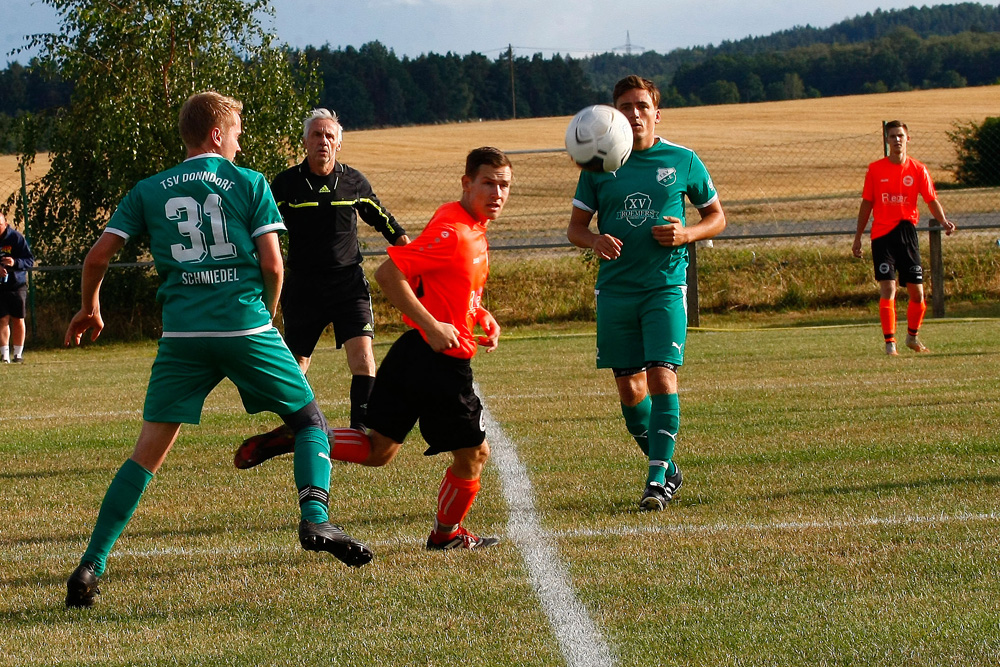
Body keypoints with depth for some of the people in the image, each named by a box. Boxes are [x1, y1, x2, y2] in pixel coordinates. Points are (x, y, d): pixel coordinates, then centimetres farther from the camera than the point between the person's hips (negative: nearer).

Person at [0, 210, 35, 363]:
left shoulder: (16, 237, -8)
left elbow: (30, 261, -8)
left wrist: (15, 263, -26)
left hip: (17, 284, -1)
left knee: (18, 319, 5)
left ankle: (18, 354, 14)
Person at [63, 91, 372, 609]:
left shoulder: (149, 192, 12)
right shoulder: (249, 183, 6)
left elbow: (98, 256, 9)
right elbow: (272, 262, -2)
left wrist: (89, 309, 27)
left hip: (182, 334, 2)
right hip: (247, 328, -2)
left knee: (148, 451, 4)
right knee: (309, 420, 16)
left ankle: (91, 565, -5)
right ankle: (315, 518, -7)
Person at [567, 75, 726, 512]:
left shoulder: (683, 161, 3)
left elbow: (716, 217, 12)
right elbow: (575, 228, 8)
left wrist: (686, 234, -9)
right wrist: (595, 241, -15)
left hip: (666, 287, -2)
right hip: (615, 291, 2)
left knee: (662, 378, -16)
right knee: (629, 390, 5)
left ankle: (657, 480, -13)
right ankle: (666, 467, 25)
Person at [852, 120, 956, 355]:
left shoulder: (918, 170, 3)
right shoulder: (875, 169, 3)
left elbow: (931, 200, -1)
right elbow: (867, 204, 9)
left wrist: (943, 220, -21)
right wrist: (858, 237, 8)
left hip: (907, 233, 1)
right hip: (882, 234, -1)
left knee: (917, 292, 4)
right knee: (887, 289, -12)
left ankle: (913, 337, 27)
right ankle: (890, 343, -9)